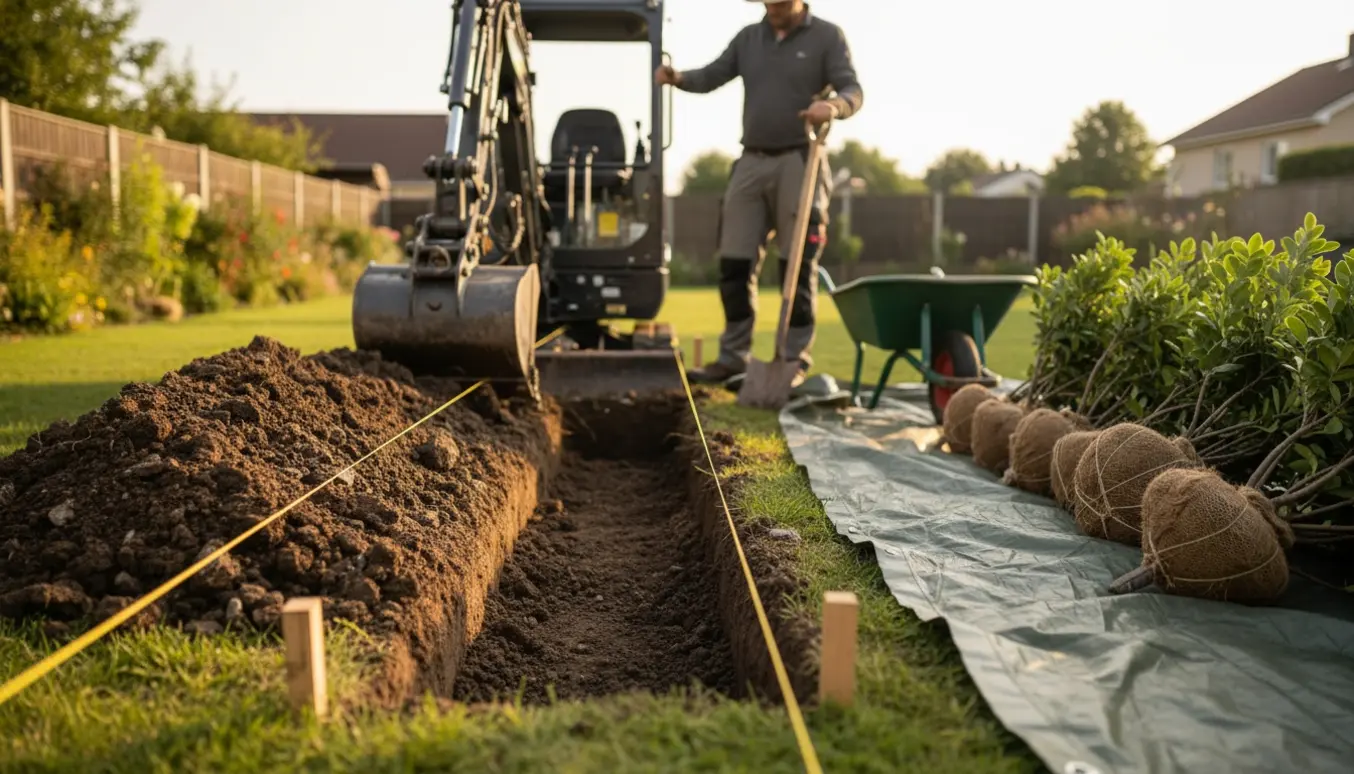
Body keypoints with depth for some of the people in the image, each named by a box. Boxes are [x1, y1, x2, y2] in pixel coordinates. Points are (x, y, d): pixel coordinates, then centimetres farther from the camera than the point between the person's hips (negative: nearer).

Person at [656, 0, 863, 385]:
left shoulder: (827, 36, 2)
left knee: (797, 265, -3)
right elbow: (712, 76, 6)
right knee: (734, 262, 3)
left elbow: (853, 91, -6)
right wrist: (678, 78, -14)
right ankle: (733, 356, 13)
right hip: (752, 162, 4)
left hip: (799, 162, -4)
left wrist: (834, 105, -28)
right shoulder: (748, 37, 14)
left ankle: (794, 360, 5)